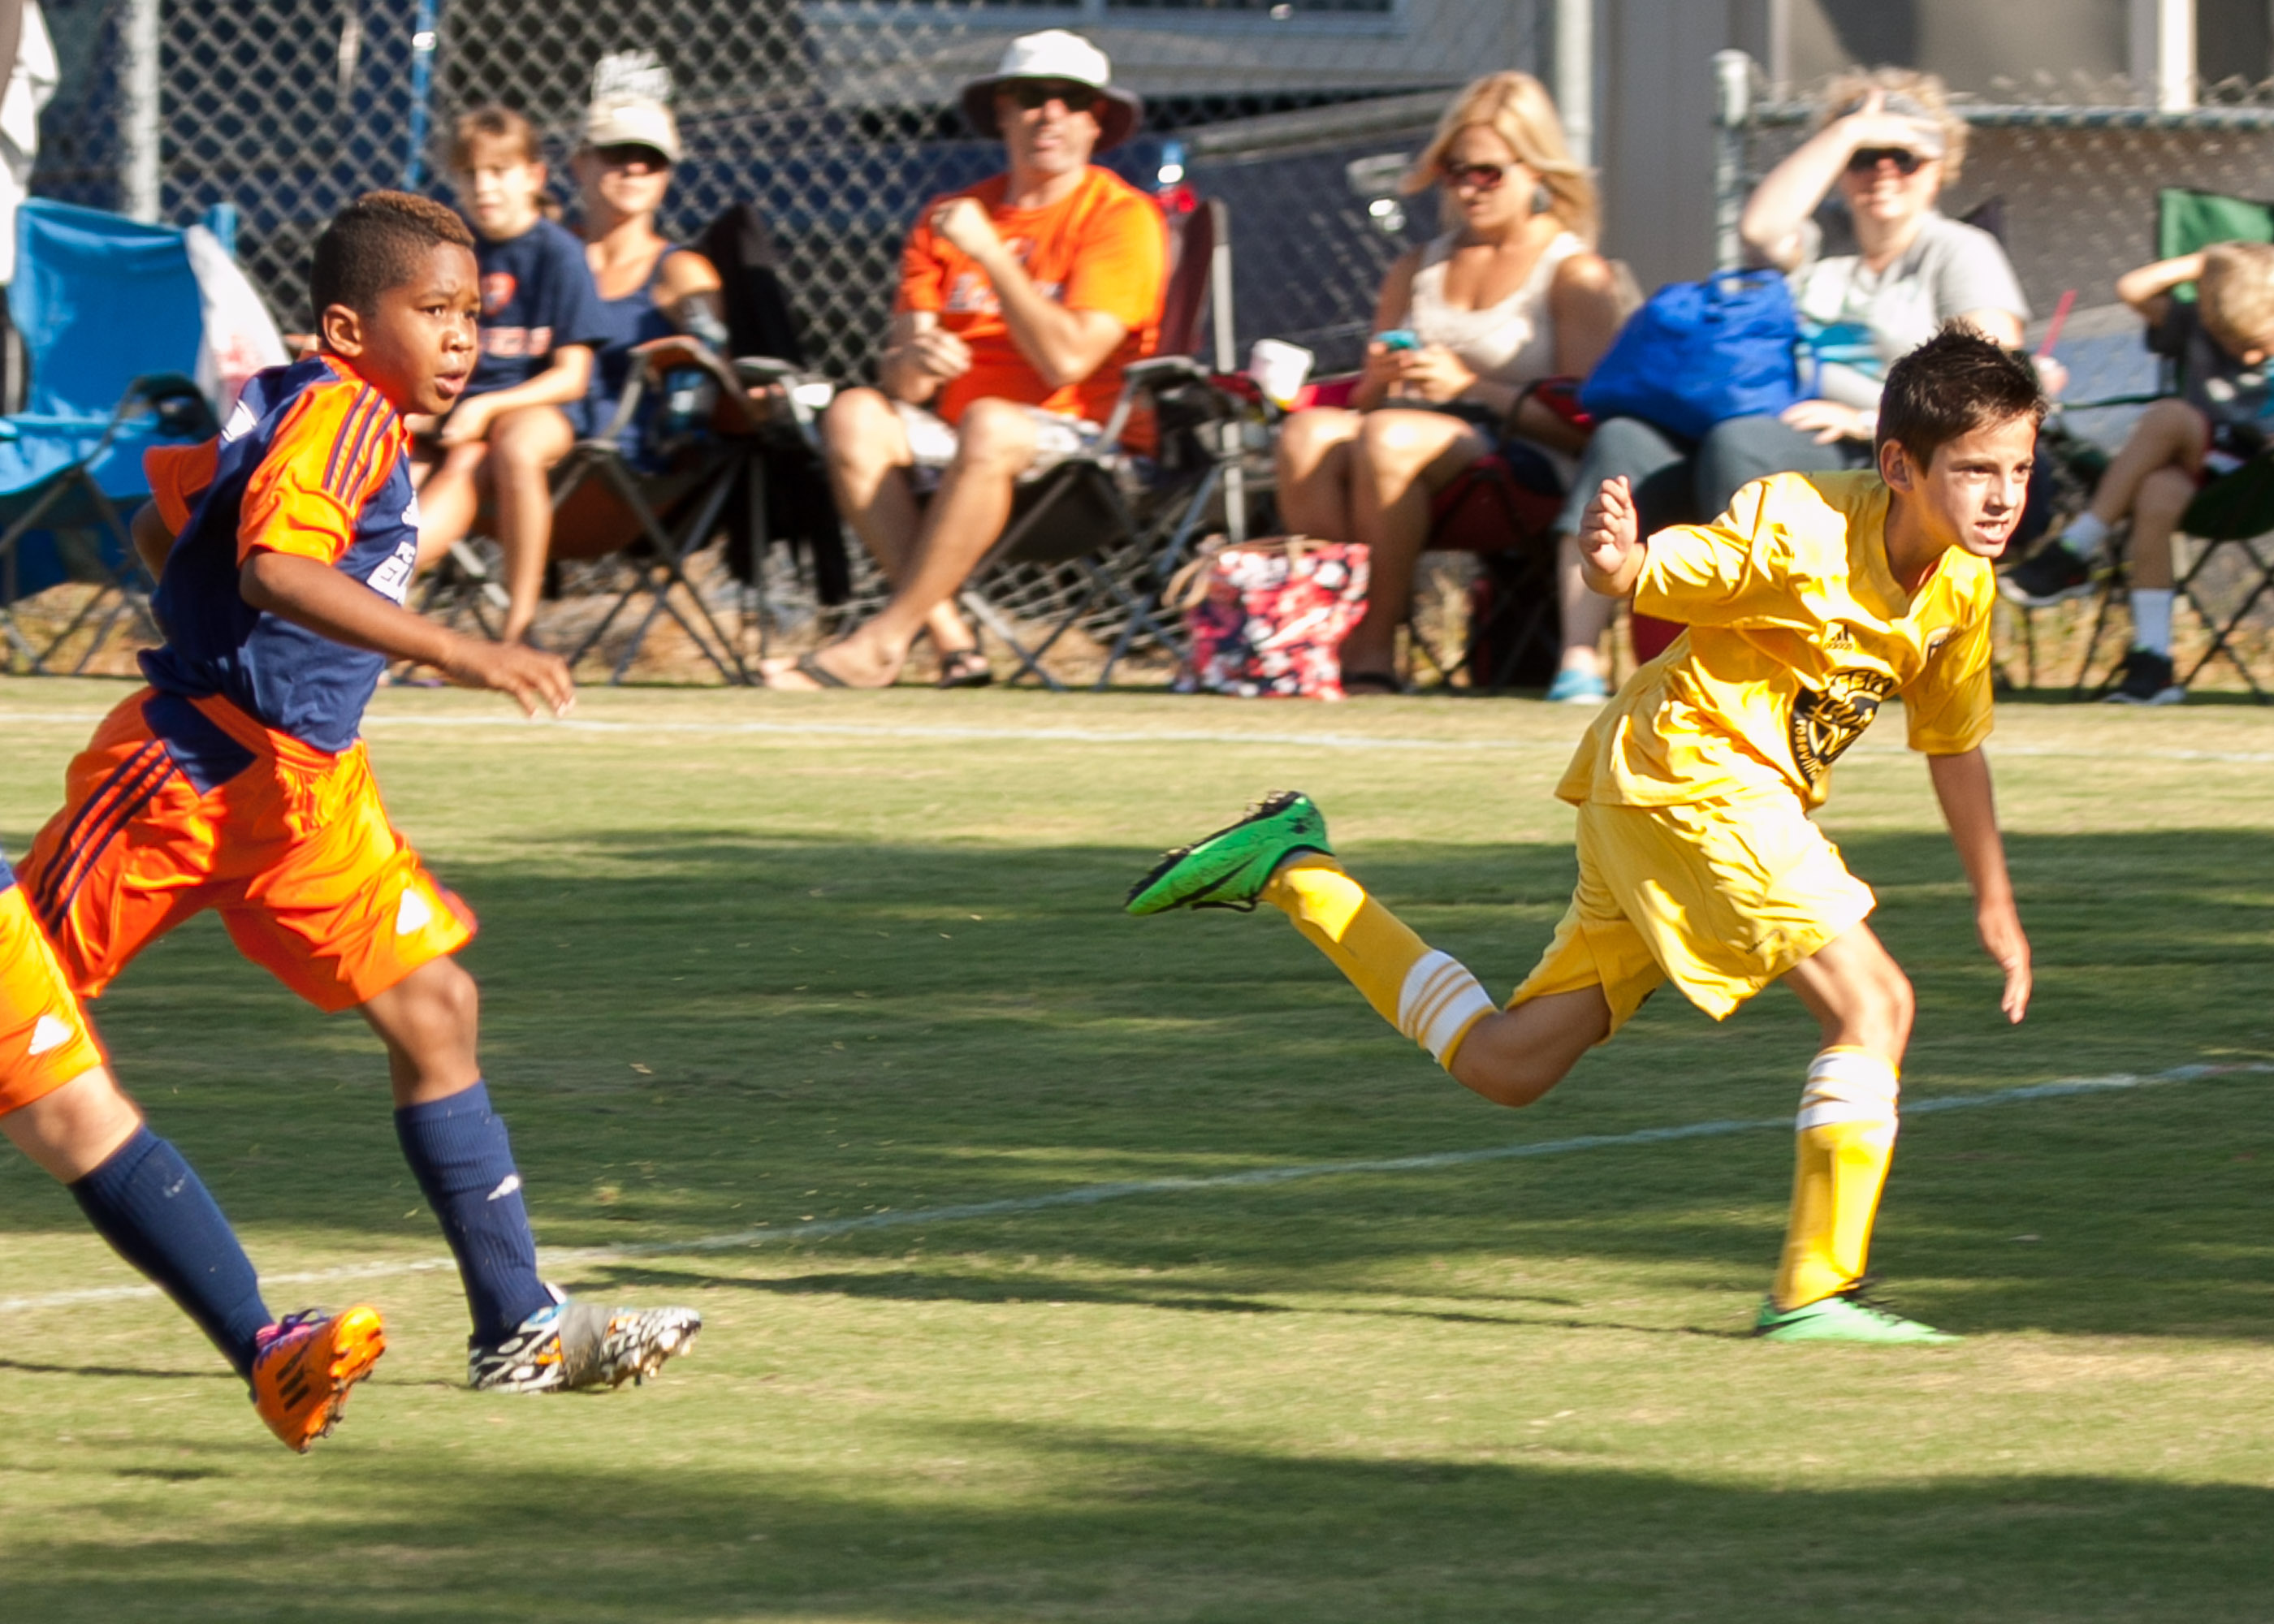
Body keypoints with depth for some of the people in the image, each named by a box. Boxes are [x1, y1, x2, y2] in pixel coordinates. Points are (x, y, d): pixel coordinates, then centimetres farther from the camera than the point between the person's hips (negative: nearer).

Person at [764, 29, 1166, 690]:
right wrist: (911, 363, -19)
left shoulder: (1122, 217, -2)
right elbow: (897, 378, 6)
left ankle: (882, 642, -32)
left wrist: (989, 252, -14)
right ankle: (951, 641, -31)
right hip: (955, 446, 5)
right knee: (855, 415, -22)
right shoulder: (947, 219, 14)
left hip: (1084, 449, -5)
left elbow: (1067, 361, -15)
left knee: (989, 425, -36)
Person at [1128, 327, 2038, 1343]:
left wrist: (1996, 905, 22)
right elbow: (1643, 579, -18)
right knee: (1873, 1000, -20)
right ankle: (1816, 1290, -16)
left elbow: (1955, 743, 17)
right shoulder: (1798, 528, -20)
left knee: (1504, 1066, 12)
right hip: (1684, 769, -8)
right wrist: (1614, 558, -43)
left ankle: (1292, 870, 21)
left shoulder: (1964, 585, 3)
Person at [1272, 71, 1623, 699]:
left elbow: (1581, 423, -5)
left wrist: (1472, 386, -14)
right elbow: (1367, 402, 21)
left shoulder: (1575, 275, 5)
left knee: (1389, 437, -35)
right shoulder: (1416, 271, 23)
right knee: (1308, 433, -28)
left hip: (1527, 467, -5)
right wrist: (1378, 380, -3)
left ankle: (1374, 653, -29)